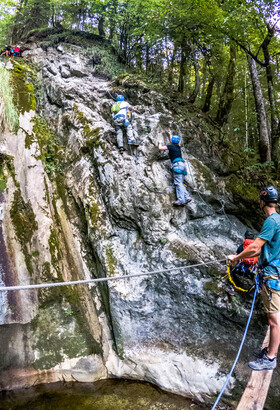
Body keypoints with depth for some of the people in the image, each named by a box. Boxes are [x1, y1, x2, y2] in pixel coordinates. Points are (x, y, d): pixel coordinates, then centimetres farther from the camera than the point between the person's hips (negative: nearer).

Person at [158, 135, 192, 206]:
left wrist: (160, 143, 23)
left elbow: (160, 148, 1)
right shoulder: (178, 147, 25)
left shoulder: (171, 146, 4)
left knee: (178, 182, -16)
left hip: (177, 164, -8)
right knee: (180, 183, 6)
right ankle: (187, 197, -7)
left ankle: (181, 200, -26)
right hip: (182, 164, 8)